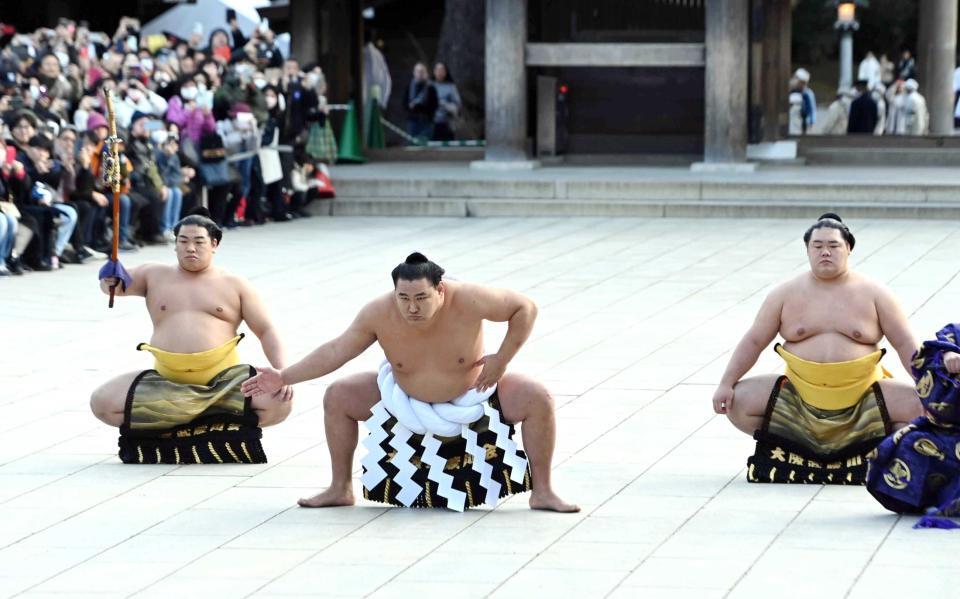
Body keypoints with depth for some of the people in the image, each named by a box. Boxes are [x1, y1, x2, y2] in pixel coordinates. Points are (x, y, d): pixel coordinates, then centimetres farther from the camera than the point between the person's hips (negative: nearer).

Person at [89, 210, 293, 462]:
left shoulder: (235, 285, 10)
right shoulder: (155, 276, 14)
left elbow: (266, 332, 6)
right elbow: (120, 284, 2)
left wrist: (282, 372, -10)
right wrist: (111, 283, -25)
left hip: (223, 379, -1)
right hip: (166, 381, 1)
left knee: (277, 405, -28)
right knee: (102, 402, -19)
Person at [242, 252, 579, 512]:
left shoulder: (468, 301, -33)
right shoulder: (379, 314, -27)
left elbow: (526, 308, -21)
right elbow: (336, 351, -20)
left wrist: (502, 359, -25)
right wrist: (284, 378, -26)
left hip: (472, 396, -2)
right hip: (404, 401, 2)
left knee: (538, 399, -22)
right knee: (338, 397, -9)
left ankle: (542, 492, -8)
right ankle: (340, 489, 7)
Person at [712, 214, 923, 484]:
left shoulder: (874, 294, 1)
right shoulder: (786, 295, 4)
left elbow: (905, 345, 1)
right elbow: (753, 342, 5)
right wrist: (726, 384, -5)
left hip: (862, 398, -1)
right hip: (798, 397, 1)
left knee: (921, 407, -23)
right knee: (738, 402, -17)